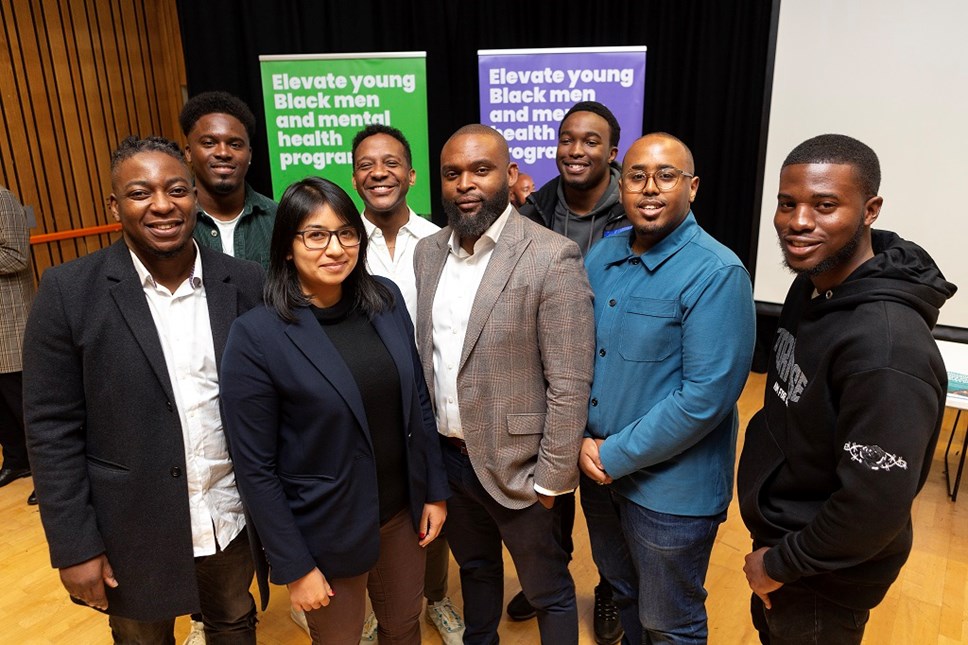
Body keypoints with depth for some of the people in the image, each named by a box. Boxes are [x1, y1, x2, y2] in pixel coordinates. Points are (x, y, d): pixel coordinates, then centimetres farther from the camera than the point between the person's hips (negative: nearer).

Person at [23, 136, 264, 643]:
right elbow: (52, 429, -9)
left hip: (233, 518, 2)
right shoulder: (69, 291, -12)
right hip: (132, 529, -1)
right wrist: (75, 546, -8)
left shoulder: (245, 283, -7)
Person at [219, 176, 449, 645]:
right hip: (327, 531, -4)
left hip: (403, 510, 4)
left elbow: (418, 401, 3)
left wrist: (435, 490, 5)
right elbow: (255, 468, -15)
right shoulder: (257, 335, -20)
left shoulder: (385, 299, -6)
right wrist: (294, 567, -11)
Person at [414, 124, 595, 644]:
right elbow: (423, 354, 7)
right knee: (474, 569, 28)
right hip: (446, 457, 6)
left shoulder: (552, 259, -18)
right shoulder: (427, 252, 1)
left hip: (514, 465, -5)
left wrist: (551, 481, -14)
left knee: (547, 592, 17)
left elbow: (570, 385, -17)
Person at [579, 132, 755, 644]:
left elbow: (706, 397, -23)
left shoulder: (717, 274, -19)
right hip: (597, 466, 6)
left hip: (670, 485, -5)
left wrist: (617, 456, -18)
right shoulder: (602, 255, 1)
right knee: (621, 588, 27)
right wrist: (582, 442, -7)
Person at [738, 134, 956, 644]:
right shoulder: (814, 284, -5)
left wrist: (781, 564, -16)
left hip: (823, 579, -7)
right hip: (779, 528, 8)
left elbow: (876, 506, -31)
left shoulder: (885, 347, -33)